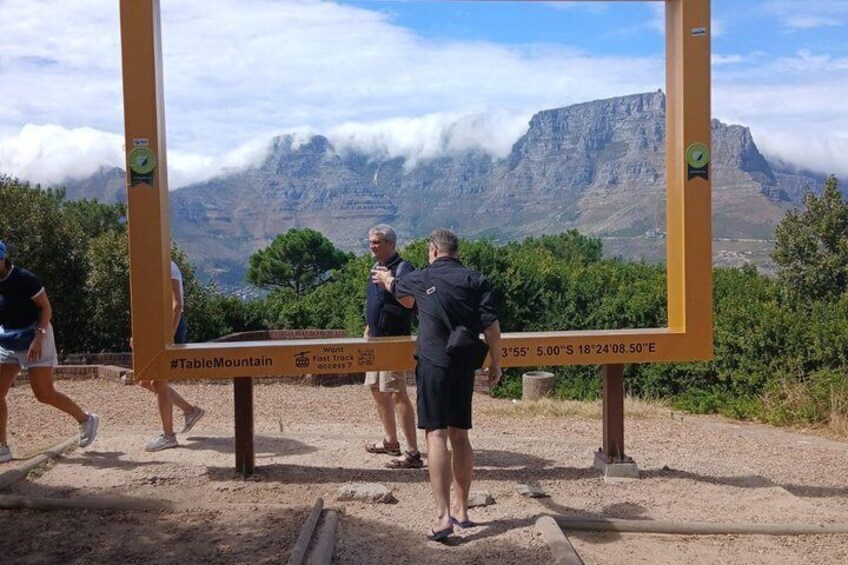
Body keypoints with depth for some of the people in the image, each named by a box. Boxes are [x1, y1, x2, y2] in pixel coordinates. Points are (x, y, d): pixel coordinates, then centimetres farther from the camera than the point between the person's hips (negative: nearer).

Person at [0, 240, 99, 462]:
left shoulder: (24, 279, -18)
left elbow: (46, 308, -14)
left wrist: (38, 338, -23)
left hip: (34, 339, -7)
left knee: (45, 394, -4)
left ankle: (86, 419, 17)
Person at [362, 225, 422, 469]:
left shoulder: (403, 269, -13)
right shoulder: (377, 269, 15)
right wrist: (368, 331, 21)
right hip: (376, 339, 10)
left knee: (397, 394, -11)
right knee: (376, 389, 17)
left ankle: (413, 453, -7)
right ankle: (390, 441, 32)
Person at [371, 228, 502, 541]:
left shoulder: (421, 278, 4)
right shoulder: (476, 280, 3)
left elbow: (398, 288, 27)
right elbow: (491, 325, -5)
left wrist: (386, 278, 49)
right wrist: (495, 363, 5)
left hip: (433, 365, -3)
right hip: (464, 367, 3)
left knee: (436, 435, -7)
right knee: (459, 436, 13)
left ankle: (443, 516, -15)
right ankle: (461, 511, 20)